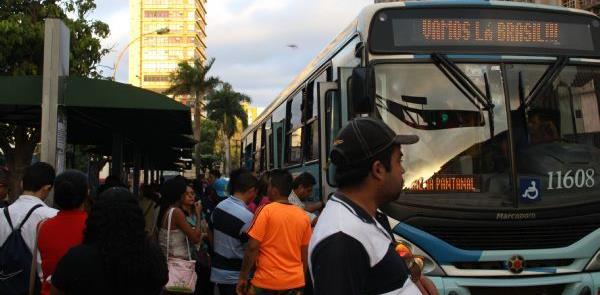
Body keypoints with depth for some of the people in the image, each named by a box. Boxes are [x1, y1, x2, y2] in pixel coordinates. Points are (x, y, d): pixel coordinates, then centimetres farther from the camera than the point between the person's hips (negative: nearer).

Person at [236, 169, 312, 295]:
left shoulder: (265, 211, -11)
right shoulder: (303, 216, 2)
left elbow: (252, 248, -14)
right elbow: (305, 254, 8)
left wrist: (243, 277, -5)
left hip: (267, 282, -4)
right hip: (295, 282, 4)